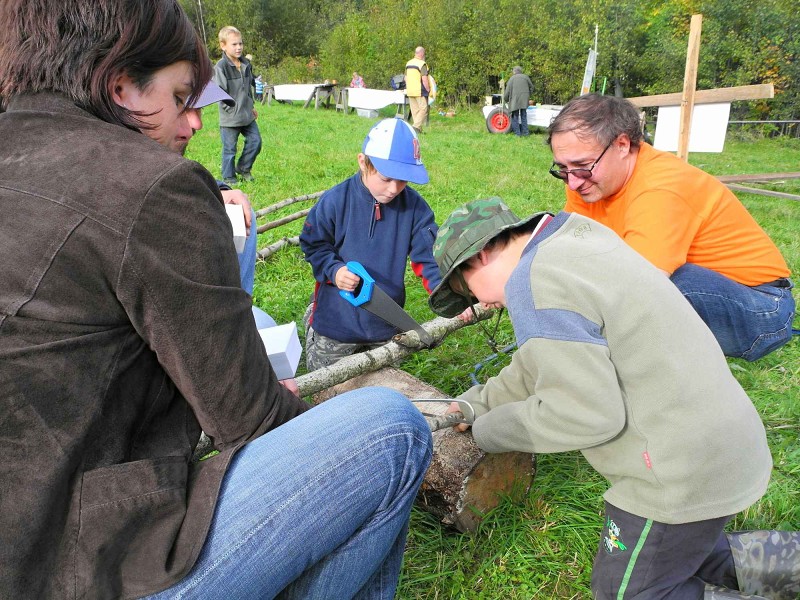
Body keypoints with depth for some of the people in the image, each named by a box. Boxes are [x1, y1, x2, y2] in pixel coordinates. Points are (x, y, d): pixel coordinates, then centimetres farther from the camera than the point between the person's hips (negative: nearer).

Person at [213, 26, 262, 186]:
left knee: (255, 141, 10)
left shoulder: (246, 64, 8)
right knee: (229, 149, 4)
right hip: (230, 118, -6)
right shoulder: (221, 67, -14)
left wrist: (251, 106, 21)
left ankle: (243, 168, 30)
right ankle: (229, 178, 18)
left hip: (247, 115, 7)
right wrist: (230, 107, -17)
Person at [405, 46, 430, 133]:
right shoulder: (422, 64, -11)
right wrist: (428, 90, -9)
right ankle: (416, 126, -17)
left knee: (414, 110, 9)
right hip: (420, 91, -8)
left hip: (410, 91, 8)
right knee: (423, 108, -5)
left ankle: (418, 129, 11)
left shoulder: (408, 63, 13)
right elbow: (424, 79, -16)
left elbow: (406, 78, 18)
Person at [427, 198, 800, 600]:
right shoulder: (576, 237, 8)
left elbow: (585, 414, -24)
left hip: (683, 475, -9)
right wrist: (476, 403, 13)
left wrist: (488, 431, -11)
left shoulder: (532, 284, -22)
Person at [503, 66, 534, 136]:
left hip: (515, 100, -3)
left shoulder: (512, 78, 4)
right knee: (524, 116, 12)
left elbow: (507, 91, 3)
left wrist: (505, 99, 17)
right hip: (524, 100, 3)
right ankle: (525, 132, 12)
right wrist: (528, 96, 27)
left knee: (515, 116, 5)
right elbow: (531, 87, 15)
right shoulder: (525, 77, 9)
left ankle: (517, 132, 1)